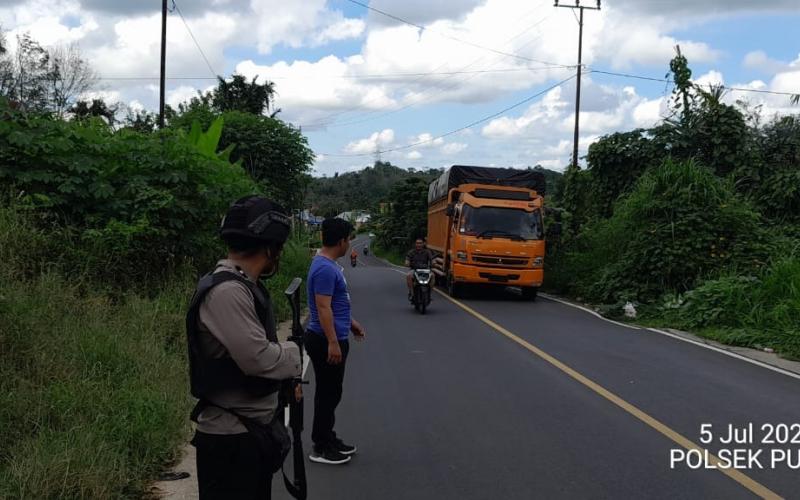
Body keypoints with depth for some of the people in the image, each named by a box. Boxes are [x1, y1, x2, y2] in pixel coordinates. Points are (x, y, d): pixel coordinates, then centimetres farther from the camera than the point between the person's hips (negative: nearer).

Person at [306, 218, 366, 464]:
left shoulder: (330, 265, 11)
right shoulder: (325, 269, -21)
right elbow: (323, 308, -25)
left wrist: (351, 323, 28)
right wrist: (332, 343, -26)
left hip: (333, 338, 10)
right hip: (327, 342, -10)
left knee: (331, 393, 17)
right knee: (328, 394, -1)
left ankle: (328, 439, 27)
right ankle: (321, 448, 8)